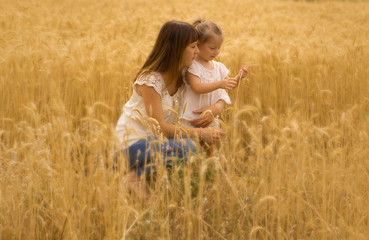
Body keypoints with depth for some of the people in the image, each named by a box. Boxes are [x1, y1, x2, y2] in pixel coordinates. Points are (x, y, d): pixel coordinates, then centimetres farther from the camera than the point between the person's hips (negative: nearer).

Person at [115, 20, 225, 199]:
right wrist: (201, 133, -23)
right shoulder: (150, 80, -20)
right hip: (132, 143, -9)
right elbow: (160, 127, -22)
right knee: (187, 147, -27)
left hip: (152, 140, 9)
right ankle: (136, 176, -14)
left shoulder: (181, 76, 4)